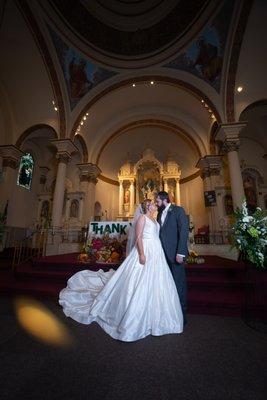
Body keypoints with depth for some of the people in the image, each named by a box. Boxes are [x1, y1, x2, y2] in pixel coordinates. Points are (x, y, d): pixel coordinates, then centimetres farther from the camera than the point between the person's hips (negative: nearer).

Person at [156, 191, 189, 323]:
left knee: (179, 283, 5)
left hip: (175, 253, -6)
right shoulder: (160, 213, 13)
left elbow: (184, 231, -14)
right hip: (163, 253, 6)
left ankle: (181, 314, 23)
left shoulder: (178, 210, -7)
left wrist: (180, 253, -19)